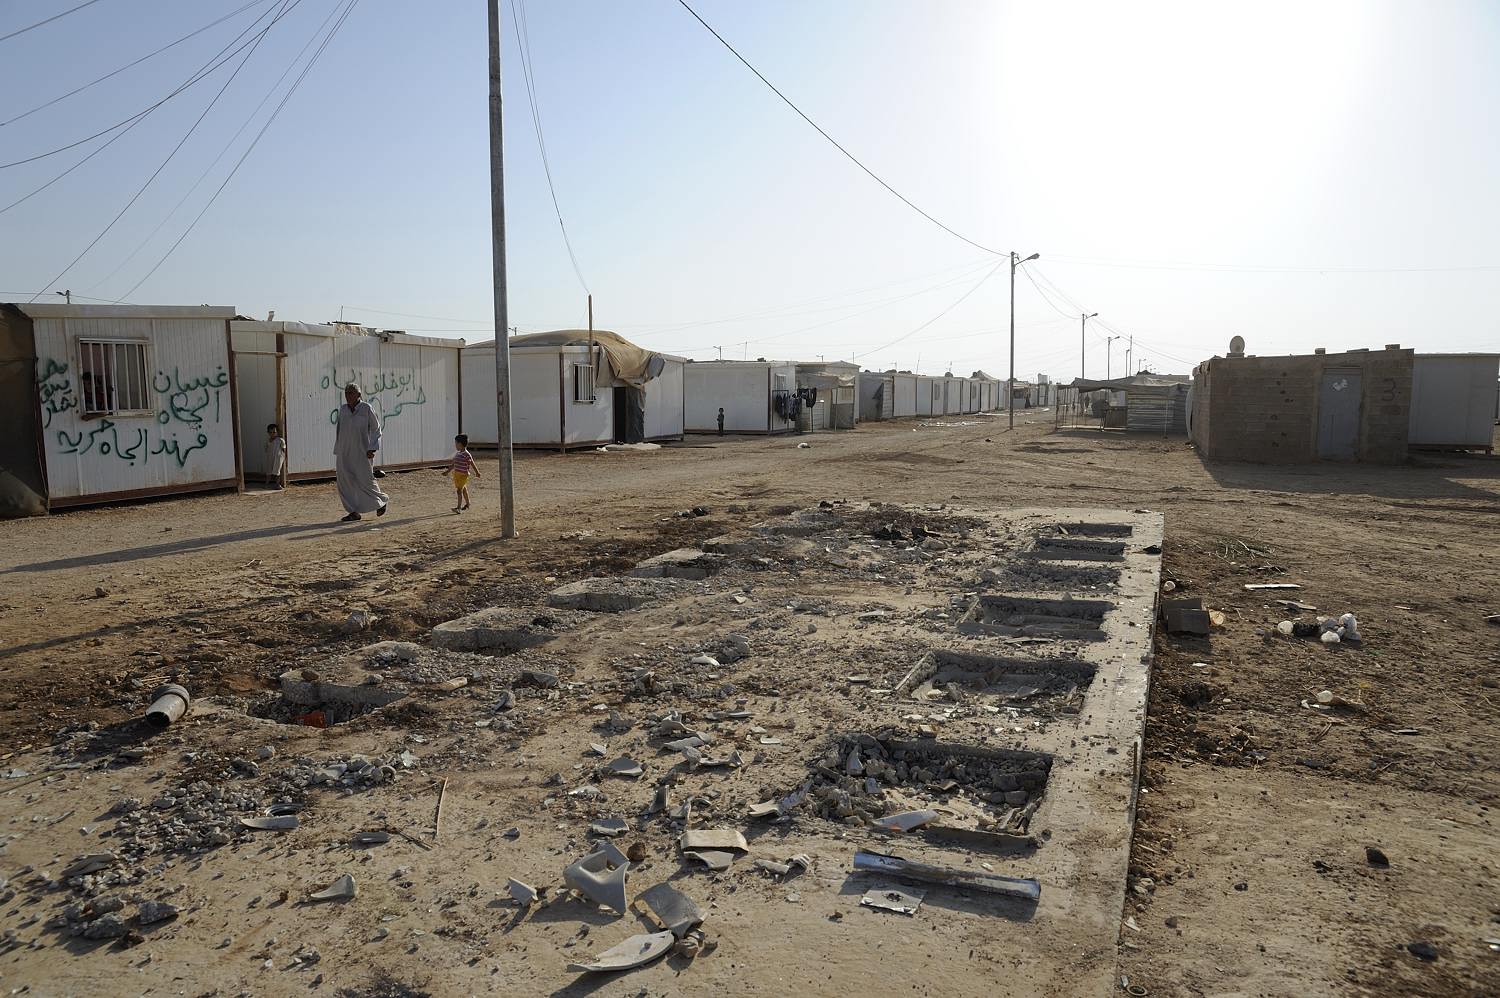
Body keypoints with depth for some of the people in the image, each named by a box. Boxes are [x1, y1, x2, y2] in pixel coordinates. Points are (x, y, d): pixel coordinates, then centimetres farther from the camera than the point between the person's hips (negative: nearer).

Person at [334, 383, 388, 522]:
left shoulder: (366, 408, -7)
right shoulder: (343, 409, 7)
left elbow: (376, 429, -4)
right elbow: (340, 430, 15)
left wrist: (372, 449, -15)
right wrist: (337, 452, 15)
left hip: (362, 451, -5)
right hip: (344, 451, 5)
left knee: (365, 480, -6)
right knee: (344, 481, -3)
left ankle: (382, 500, 21)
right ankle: (354, 512, 3)